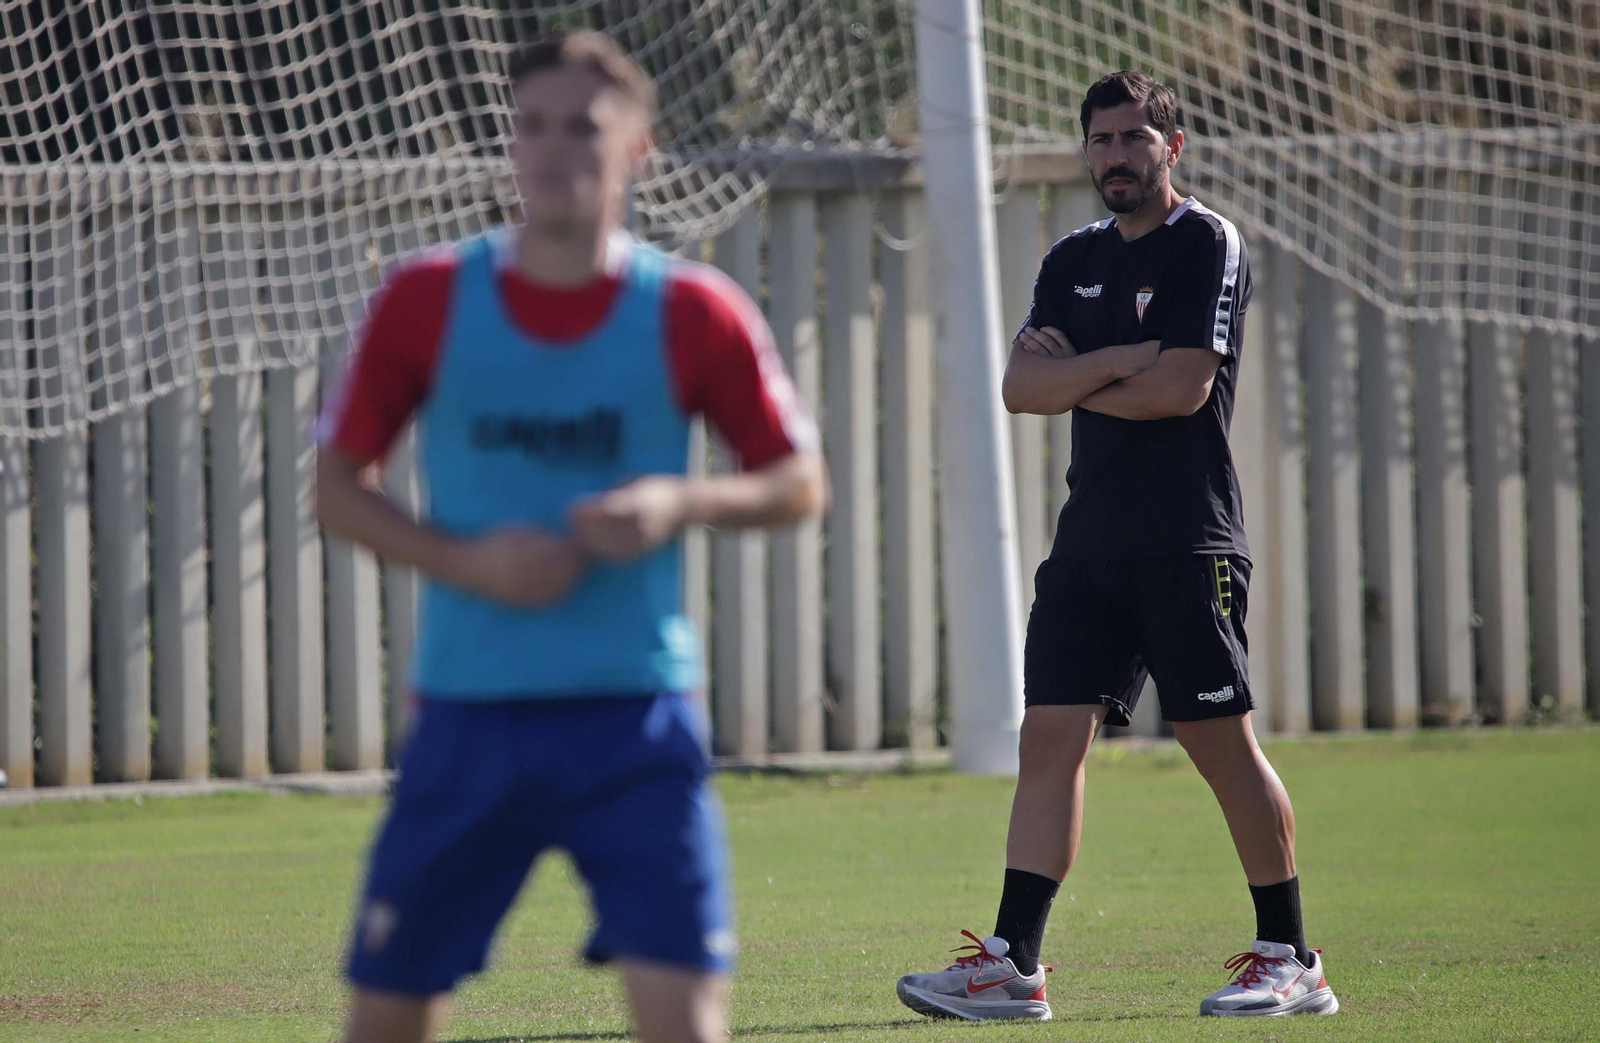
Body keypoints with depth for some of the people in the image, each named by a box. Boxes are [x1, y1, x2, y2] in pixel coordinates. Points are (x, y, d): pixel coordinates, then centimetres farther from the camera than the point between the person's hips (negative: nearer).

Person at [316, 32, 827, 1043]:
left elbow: (801, 482, 7)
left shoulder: (693, 313, -1)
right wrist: (465, 560, -11)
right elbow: (339, 484, 6)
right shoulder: (427, 302, 0)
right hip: (469, 713, 1)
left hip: (637, 710, -1)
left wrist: (681, 503, -13)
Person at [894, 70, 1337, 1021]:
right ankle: (1012, 965, -5)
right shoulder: (1075, 261, 16)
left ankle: (1291, 960, 6)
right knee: (1051, 733, -2)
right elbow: (1020, 387, 4)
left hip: (1188, 542, -6)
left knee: (1222, 741, -4)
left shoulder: (1209, 246, -4)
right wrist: (1123, 361, -11)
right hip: (1091, 540, 6)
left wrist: (1074, 382, -1)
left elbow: (1183, 388, -14)